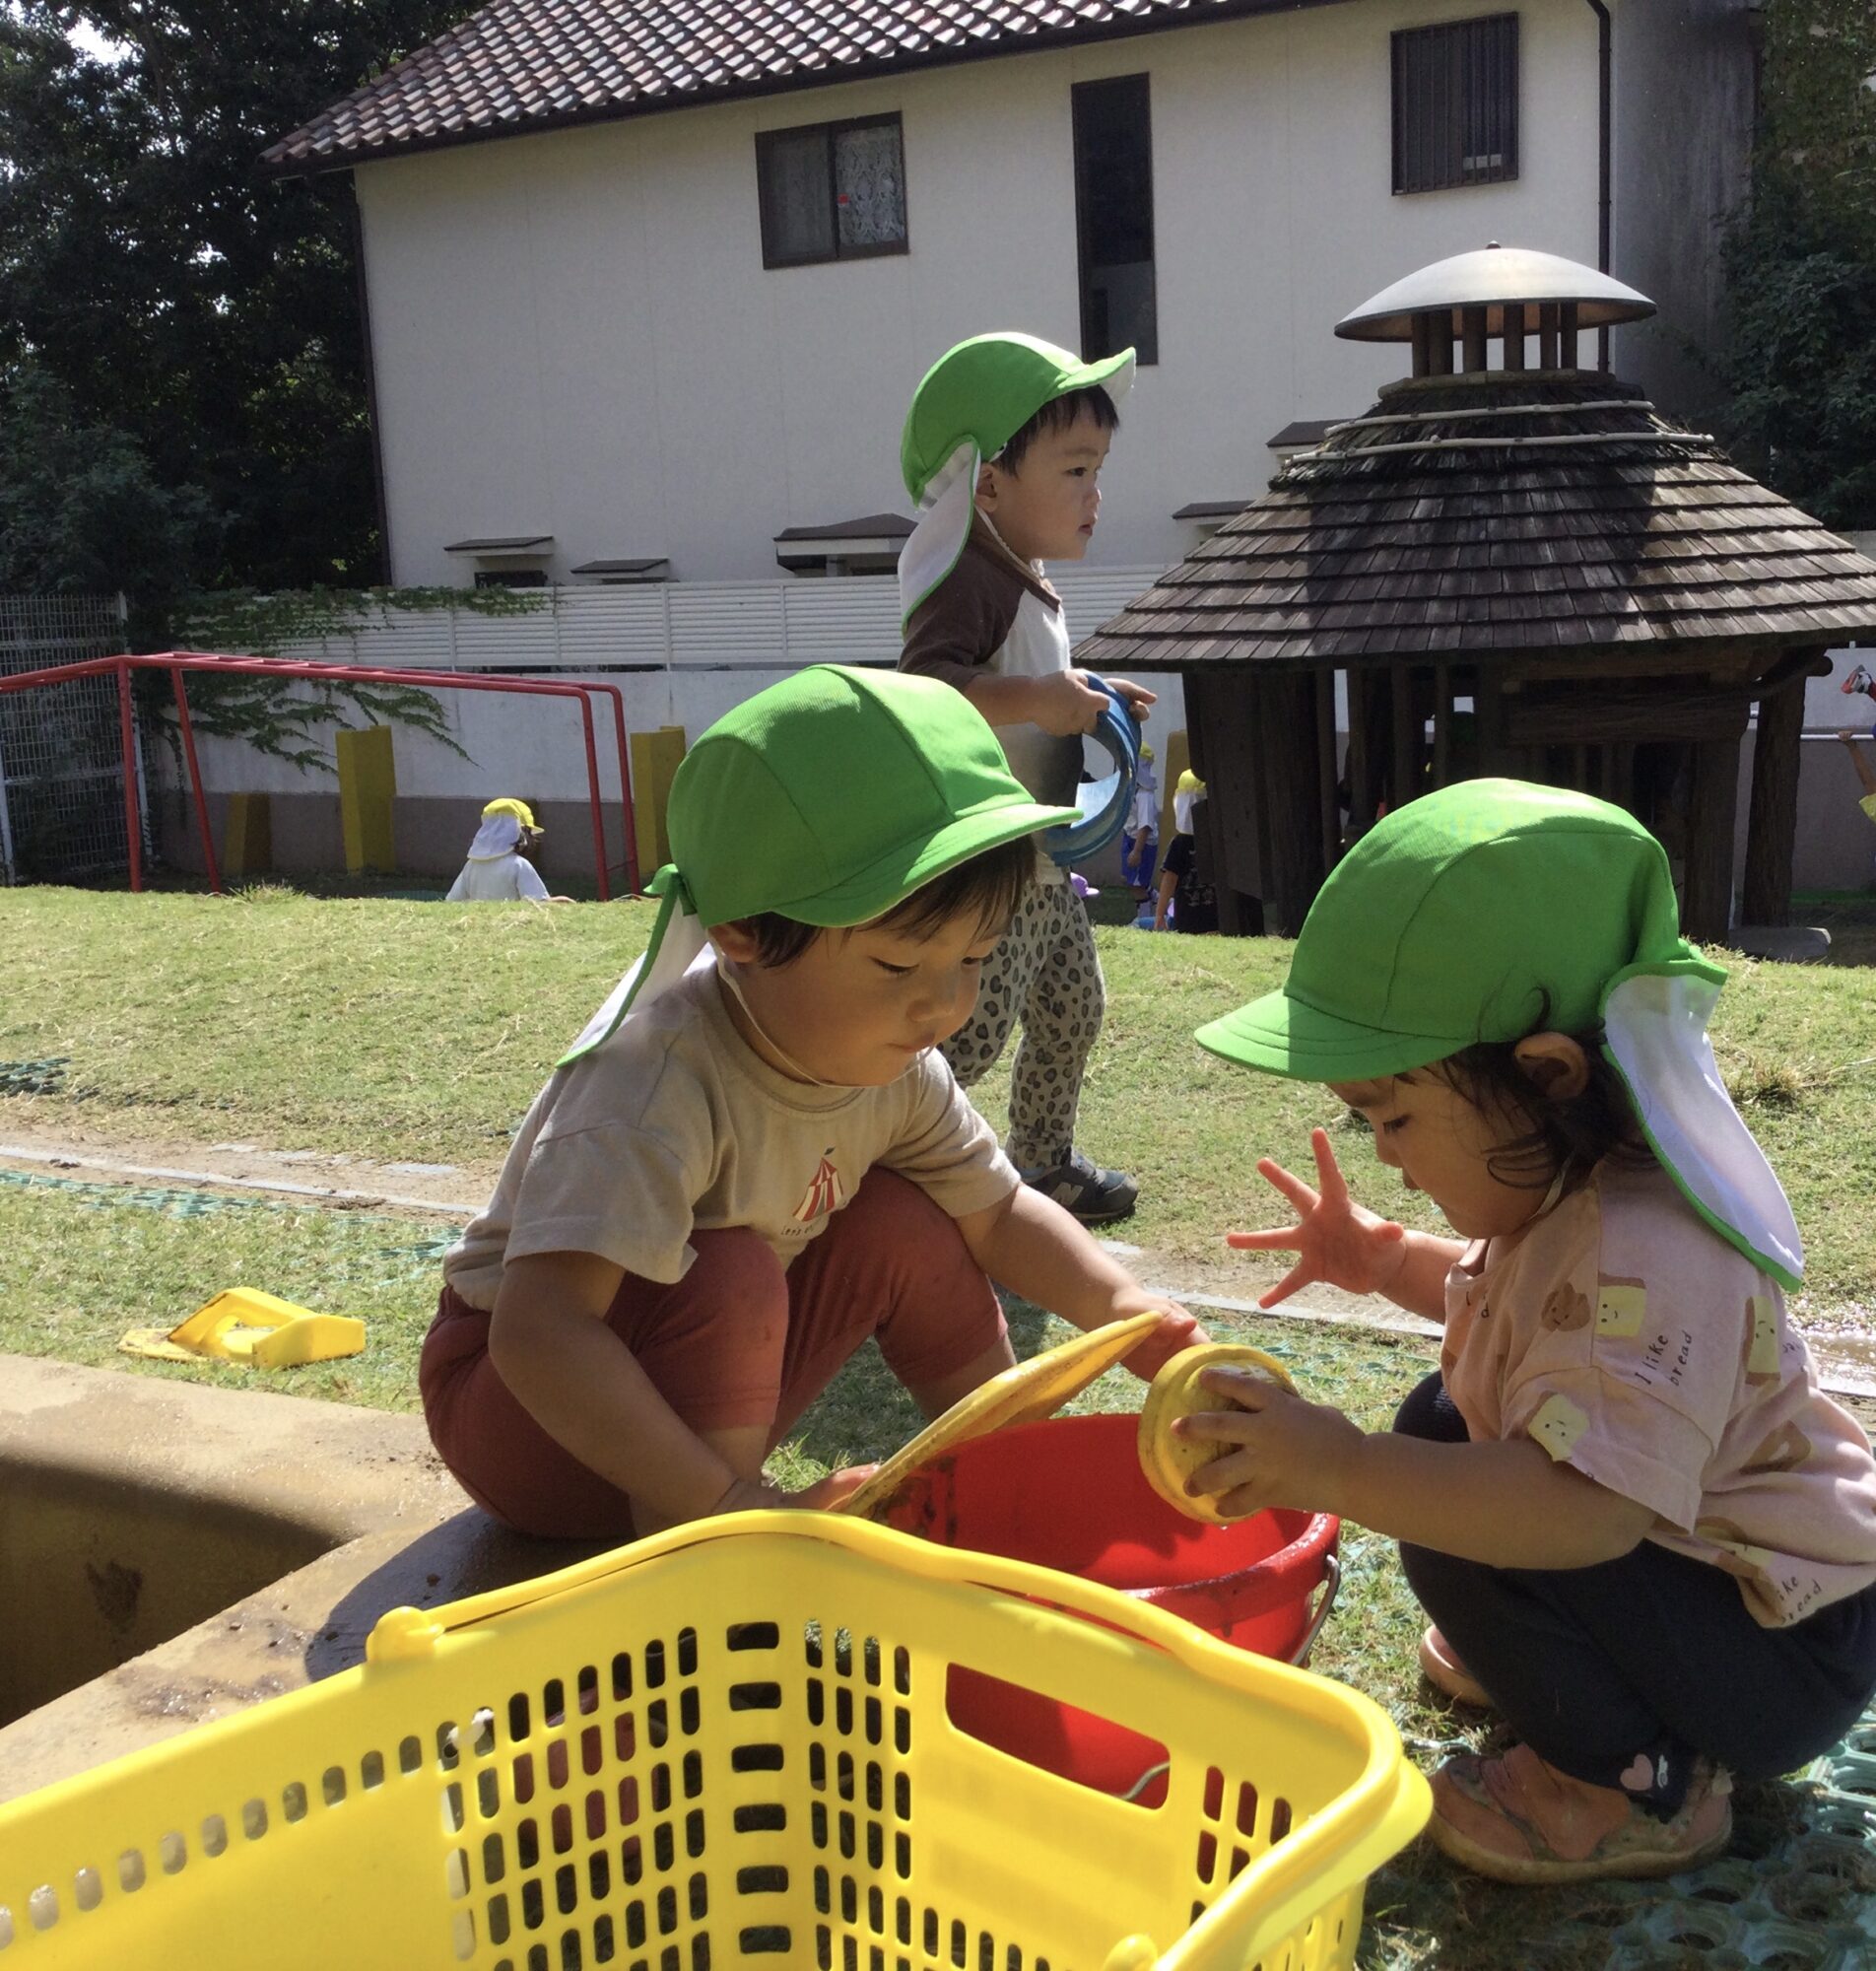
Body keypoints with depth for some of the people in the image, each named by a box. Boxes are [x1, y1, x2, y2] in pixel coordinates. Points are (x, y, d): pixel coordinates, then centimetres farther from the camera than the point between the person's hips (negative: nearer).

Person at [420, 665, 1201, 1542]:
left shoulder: (894, 1068, -11)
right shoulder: (659, 1079, -37)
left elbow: (997, 1212, 3)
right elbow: (537, 1333, -45)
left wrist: (1120, 1303, -15)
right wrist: (726, 1501, -47)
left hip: (715, 1388, 7)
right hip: (516, 1404, -7)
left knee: (900, 1224, -7)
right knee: (731, 1271, -32)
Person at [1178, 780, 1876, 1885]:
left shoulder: (1646, 1254, -34)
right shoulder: (1564, 1192, -3)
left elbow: (1591, 1508, -45)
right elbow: (1517, 1303, 20)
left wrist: (1343, 1471, -49)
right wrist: (1381, 1257, 5)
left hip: (1786, 1656, -10)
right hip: (1697, 1564, 10)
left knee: (1460, 1532, -28)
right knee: (1444, 1423, 7)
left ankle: (1642, 1789, -6)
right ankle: (1540, 1658, 16)